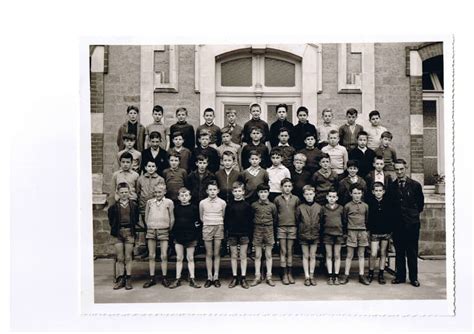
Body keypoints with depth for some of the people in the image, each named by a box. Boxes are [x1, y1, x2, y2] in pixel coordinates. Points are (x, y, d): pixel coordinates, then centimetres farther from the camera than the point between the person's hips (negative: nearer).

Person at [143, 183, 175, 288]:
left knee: (164, 256, -2)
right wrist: (149, 227, 10)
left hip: (163, 231, -2)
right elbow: (146, 217, 13)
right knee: (151, 256, 5)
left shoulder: (169, 202, 0)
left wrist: (169, 229, 6)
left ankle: (164, 278, 8)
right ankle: (152, 278, 13)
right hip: (151, 230, 2)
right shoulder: (149, 202, 6)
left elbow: (172, 218, 5)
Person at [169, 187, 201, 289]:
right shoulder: (176, 208, 3)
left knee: (190, 258, 6)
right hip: (178, 236, 2)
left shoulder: (194, 208, -2)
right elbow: (173, 221, 9)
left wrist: (196, 236, -4)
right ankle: (177, 279, 16)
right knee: (179, 258, 8)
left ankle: (192, 279, 13)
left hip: (190, 236, -1)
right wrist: (173, 233, 3)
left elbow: (197, 222, 0)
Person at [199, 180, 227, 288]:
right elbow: (201, 217, 11)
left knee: (217, 254, 4)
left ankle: (216, 277, 11)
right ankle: (209, 277, 11)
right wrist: (208, 222, 5)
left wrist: (218, 223, 3)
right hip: (207, 228, 0)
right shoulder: (202, 203, 0)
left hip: (219, 228, 0)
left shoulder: (222, 202, -1)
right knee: (209, 254, 4)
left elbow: (223, 217, 10)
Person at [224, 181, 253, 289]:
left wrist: (249, 232, -6)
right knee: (234, 255, 8)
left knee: (243, 256, 5)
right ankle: (234, 277, 16)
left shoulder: (247, 205, -1)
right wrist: (226, 231, -4)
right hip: (232, 234, 1)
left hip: (244, 233, -1)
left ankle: (243, 278, 12)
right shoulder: (229, 205, 2)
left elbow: (250, 219, 0)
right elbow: (226, 220, 4)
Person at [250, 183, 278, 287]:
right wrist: (256, 224, 6)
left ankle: (268, 277, 13)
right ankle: (257, 277, 11)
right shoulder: (254, 205, -2)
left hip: (268, 230, 0)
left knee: (268, 255, 6)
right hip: (257, 231, 0)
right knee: (257, 255, 4)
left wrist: (270, 226, 8)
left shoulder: (272, 206, 0)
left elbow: (275, 218, 12)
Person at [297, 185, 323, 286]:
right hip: (303, 235, -1)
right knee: (305, 256, 6)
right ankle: (307, 276, 12)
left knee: (312, 256, 10)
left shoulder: (319, 207, -1)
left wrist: (318, 231, 1)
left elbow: (321, 221, 5)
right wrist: (300, 232, -1)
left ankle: (312, 276, 20)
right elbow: (297, 221, 1)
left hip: (315, 235, 1)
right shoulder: (300, 208, -4)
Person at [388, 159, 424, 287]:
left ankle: (413, 278, 17)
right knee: (399, 251, 9)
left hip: (412, 223, -2)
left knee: (412, 252, 6)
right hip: (397, 223, 2)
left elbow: (420, 203, 10)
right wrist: (394, 216, 5)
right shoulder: (391, 186, 3)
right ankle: (400, 276, 19)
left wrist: (414, 213, 11)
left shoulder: (415, 185, -1)